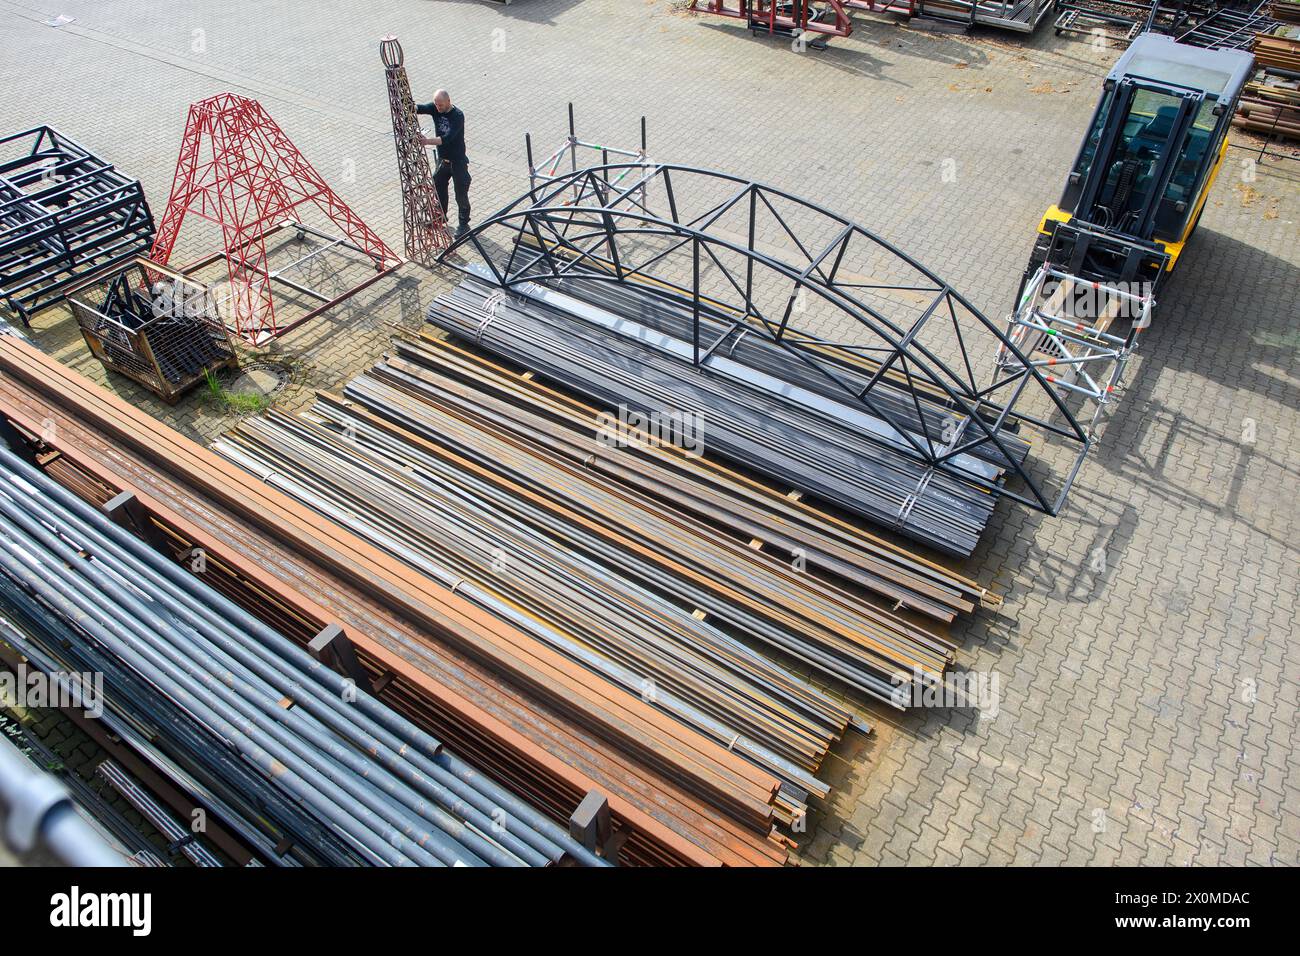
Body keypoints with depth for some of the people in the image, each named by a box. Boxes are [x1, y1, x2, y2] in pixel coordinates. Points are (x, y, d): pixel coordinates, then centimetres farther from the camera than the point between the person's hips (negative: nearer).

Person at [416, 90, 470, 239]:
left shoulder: (458, 116, -23)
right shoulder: (435, 109, -4)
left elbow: (447, 139, -33)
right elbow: (419, 108, -21)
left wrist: (428, 141, -42)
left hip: (457, 161, -7)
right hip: (442, 159, 7)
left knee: (461, 194, 2)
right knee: (438, 188, 19)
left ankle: (464, 224, 17)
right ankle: (441, 216, 39)